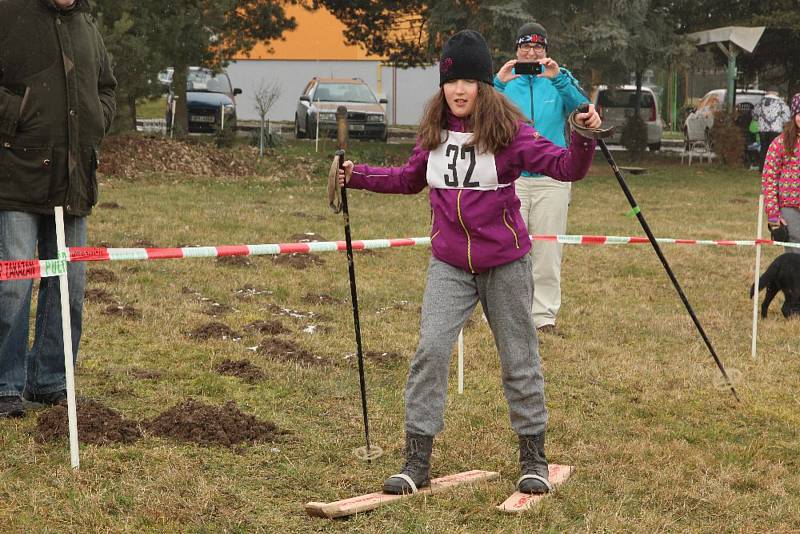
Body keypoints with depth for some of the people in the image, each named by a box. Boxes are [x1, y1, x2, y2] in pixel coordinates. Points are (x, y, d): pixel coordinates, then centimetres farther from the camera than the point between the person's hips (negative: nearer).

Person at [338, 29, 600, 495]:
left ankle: (534, 457, 21)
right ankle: (418, 460, 0)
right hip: (449, 264, 3)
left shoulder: (508, 131, -12)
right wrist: (359, 176, 12)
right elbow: (410, 179, 20)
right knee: (431, 350, -7)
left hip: (504, 262, -3)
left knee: (519, 357, 7)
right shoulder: (433, 133, 1)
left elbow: (565, 167, -17)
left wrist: (583, 139, -36)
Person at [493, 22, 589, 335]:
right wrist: (498, 84, -24)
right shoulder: (506, 79, 7)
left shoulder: (559, 79, 8)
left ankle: (545, 315, 10)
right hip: (510, 176, 0)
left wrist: (558, 78, -25)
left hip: (552, 177, 0)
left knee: (548, 251, 3)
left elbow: (581, 106, -11)